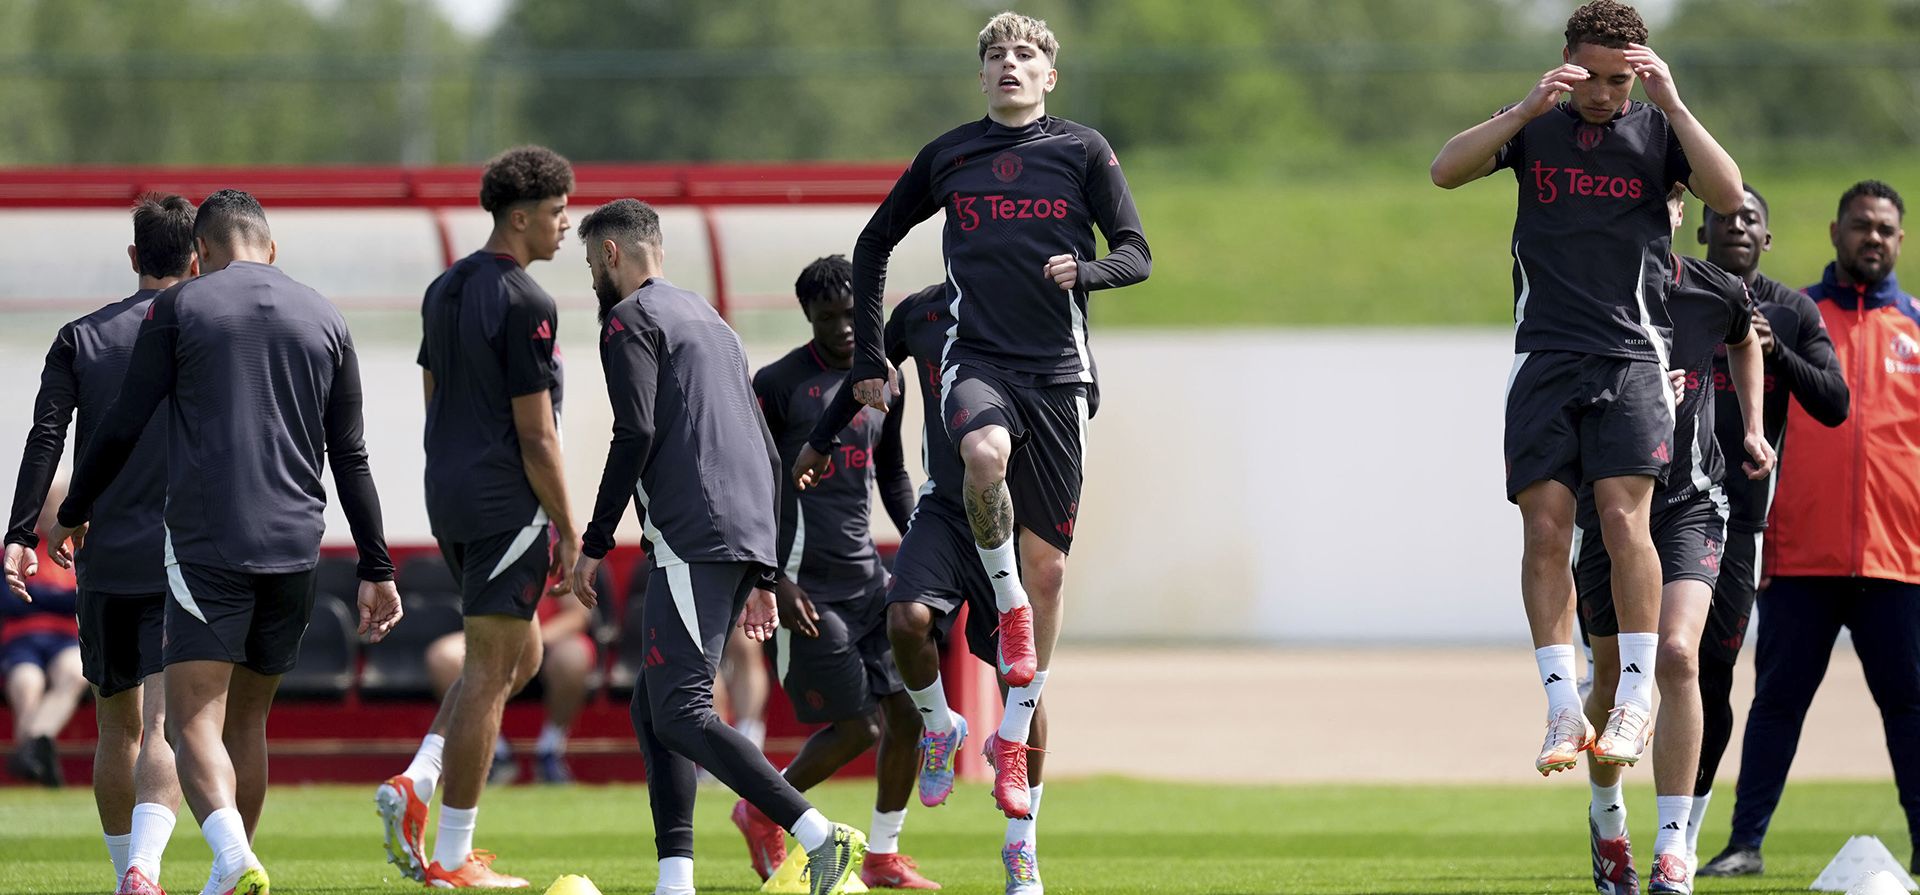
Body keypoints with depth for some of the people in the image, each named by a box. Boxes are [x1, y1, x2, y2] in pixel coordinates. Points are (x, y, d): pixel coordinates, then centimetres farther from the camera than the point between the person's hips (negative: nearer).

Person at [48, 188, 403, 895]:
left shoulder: (179, 307, 2)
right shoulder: (324, 320, 12)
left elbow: (122, 427, 2)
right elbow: (350, 458, 13)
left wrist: (72, 515, 16)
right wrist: (376, 569, 17)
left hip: (204, 545, -4)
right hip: (295, 547, 4)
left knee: (194, 722, -9)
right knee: (247, 718, 18)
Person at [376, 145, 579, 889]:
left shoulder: (445, 290, 12)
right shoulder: (524, 305, -15)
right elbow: (536, 435, -16)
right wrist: (567, 531, -9)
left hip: (448, 495, 9)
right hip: (507, 505, -9)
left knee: (521, 653, 20)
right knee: (490, 671, -3)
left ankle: (415, 784, 4)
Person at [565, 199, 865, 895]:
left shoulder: (631, 319, 1)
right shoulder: (712, 322, 28)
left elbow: (636, 434, -12)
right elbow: (767, 455, 26)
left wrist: (594, 543, -8)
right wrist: (762, 577, 27)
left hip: (693, 540, -9)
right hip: (750, 537, 9)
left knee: (681, 713, -13)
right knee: (652, 709, 11)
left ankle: (818, 836, -24)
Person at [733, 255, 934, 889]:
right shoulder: (779, 384, -7)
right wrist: (775, 581, -14)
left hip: (867, 573, 7)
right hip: (808, 585, -7)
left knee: (907, 710, 0)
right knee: (856, 726, -8)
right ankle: (763, 813, 16)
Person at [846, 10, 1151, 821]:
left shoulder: (1082, 150, 6)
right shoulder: (948, 156, 10)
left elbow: (1137, 255, 4)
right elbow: (874, 246, 20)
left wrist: (1085, 271, -19)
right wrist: (869, 357, 14)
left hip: (1058, 370, 1)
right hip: (976, 359, -1)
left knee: (1048, 564, 1)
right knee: (986, 454, -36)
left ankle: (1015, 738, 12)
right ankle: (1007, 606, -13)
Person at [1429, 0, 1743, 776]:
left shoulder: (1656, 129, 7)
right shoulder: (1536, 128, 10)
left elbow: (1728, 195, -7)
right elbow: (1446, 171, -3)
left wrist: (1674, 106, -14)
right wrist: (1526, 110, -14)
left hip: (1632, 357, -2)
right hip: (1546, 356, 2)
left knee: (1622, 514, -16)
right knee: (1545, 529, -7)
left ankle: (1635, 697, -7)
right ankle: (1564, 708, -5)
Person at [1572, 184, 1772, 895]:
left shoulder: (1718, 294, -2)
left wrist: (1753, 428, 18)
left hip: (1690, 503, 0)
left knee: (1677, 654, -21)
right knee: (1614, 677, 9)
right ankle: (1607, 812, 40)